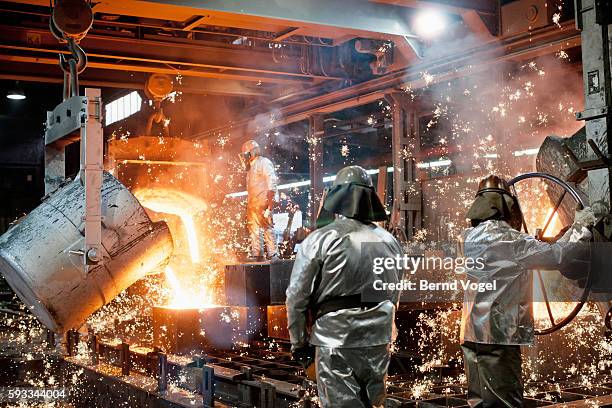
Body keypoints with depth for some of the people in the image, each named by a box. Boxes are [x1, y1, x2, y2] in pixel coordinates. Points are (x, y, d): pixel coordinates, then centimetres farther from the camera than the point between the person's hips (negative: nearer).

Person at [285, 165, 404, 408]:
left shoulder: (319, 240, -10)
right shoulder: (389, 242, 4)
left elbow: (297, 296, -8)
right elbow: (394, 295, 11)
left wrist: (299, 342, 3)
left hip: (335, 342, -4)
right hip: (378, 342, 5)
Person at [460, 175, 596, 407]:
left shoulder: (469, 237, 11)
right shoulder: (508, 239, -13)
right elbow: (556, 256, -13)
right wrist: (581, 229, 3)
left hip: (472, 334, 8)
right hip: (498, 336, -8)